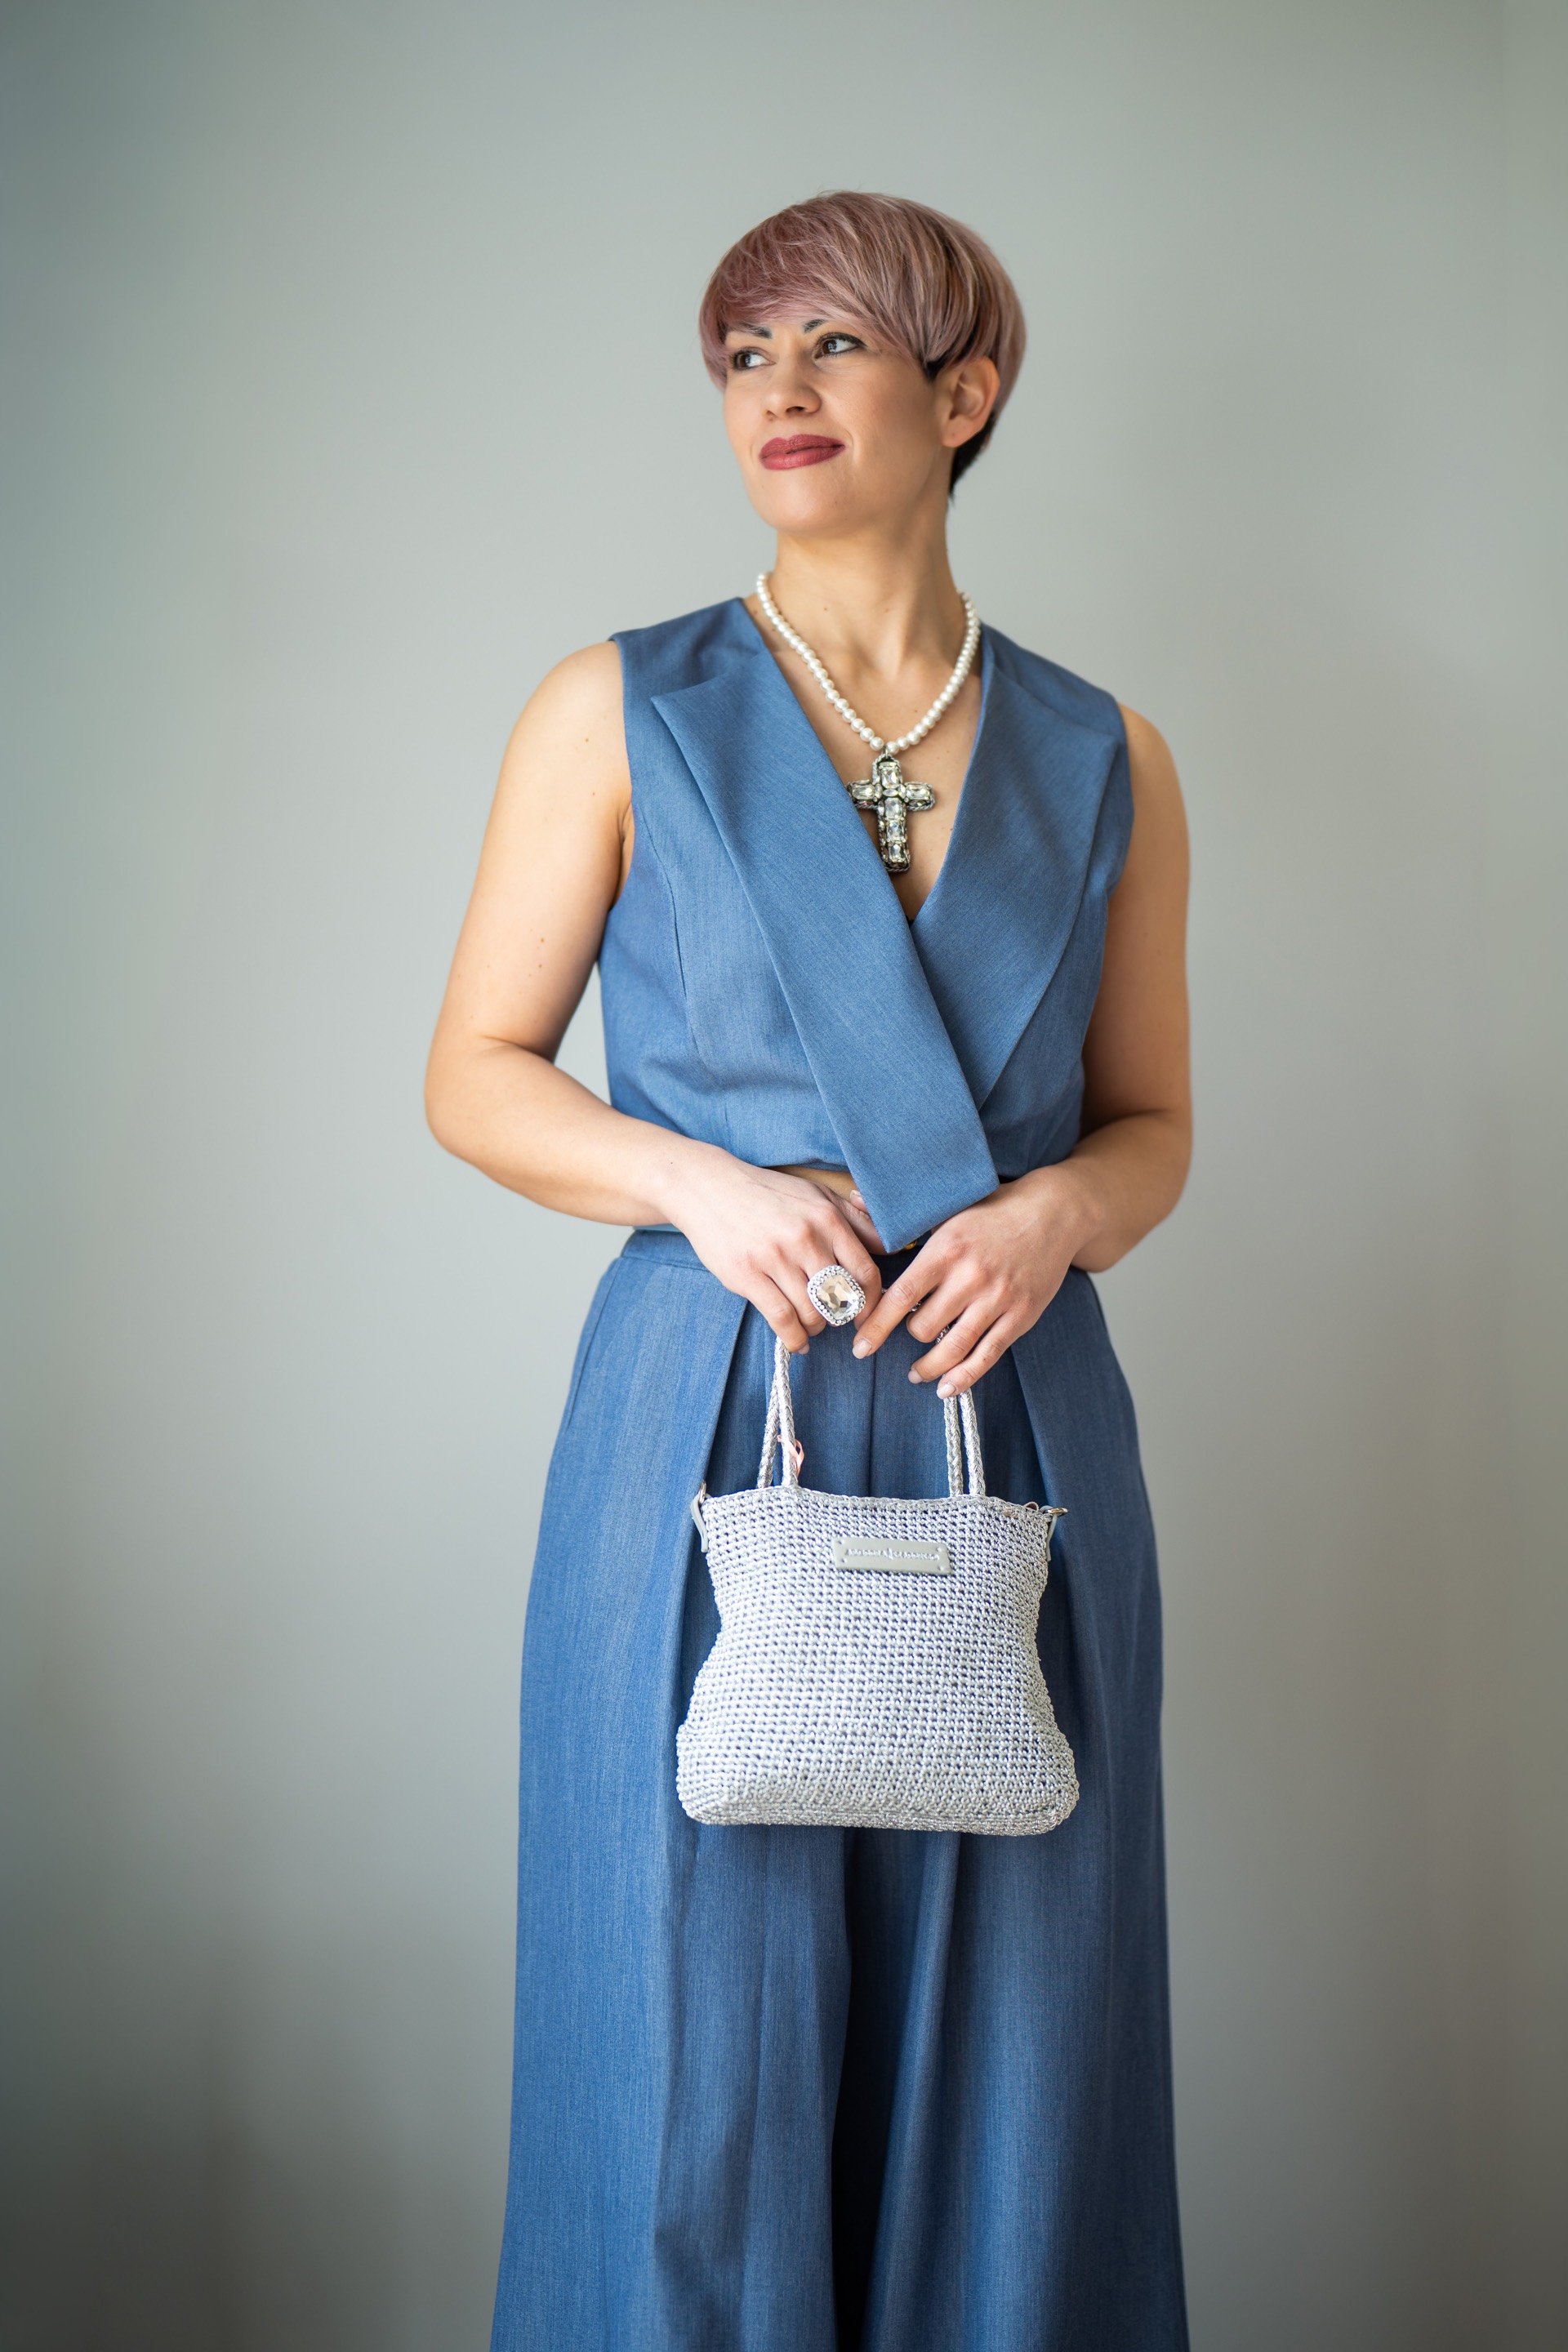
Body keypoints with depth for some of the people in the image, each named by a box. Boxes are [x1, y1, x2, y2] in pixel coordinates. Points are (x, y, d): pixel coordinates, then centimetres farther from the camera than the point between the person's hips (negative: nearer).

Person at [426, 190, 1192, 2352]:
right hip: (705, 1438, -1)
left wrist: (1058, 1212, -9)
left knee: (1005, 2050, 7)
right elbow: (476, 1077, 4)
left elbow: (1153, 1122, 13)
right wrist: (709, 1184, -13)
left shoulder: (1103, 764, 8)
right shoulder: (621, 717, 3)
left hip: (1016, 1438, 2)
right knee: (697, 2060, 4)